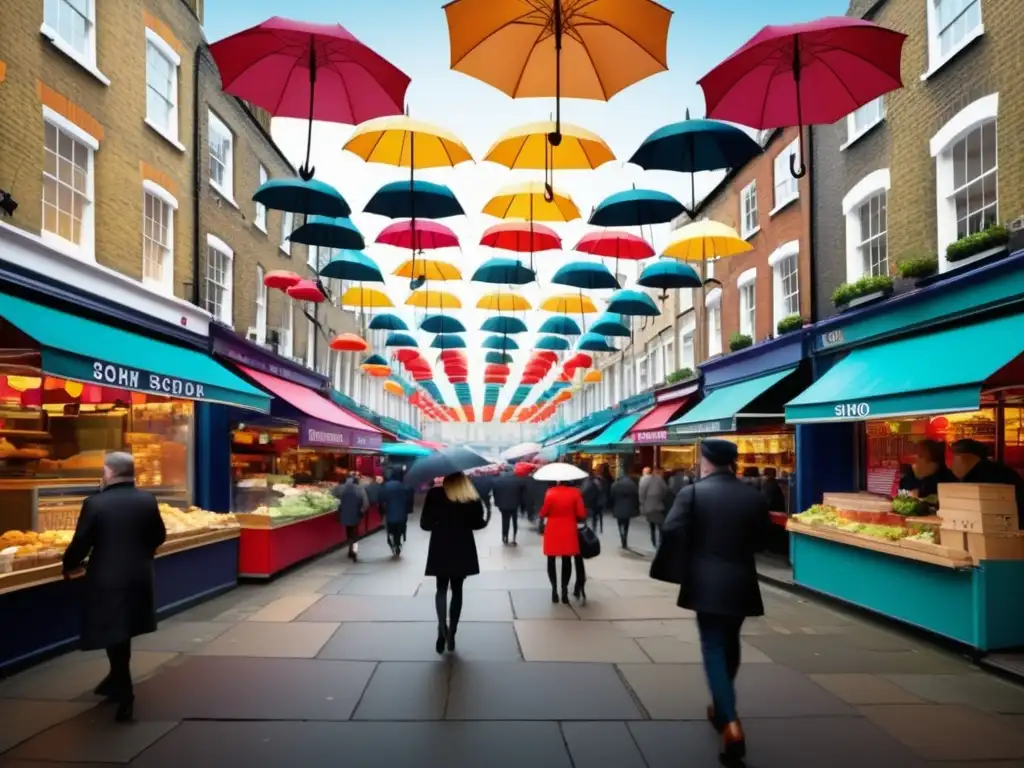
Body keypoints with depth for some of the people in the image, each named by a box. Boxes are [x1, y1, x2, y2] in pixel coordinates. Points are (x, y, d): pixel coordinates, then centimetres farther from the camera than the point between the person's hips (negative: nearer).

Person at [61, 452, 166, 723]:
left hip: (107, 579, -4)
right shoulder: (148, 500, -2)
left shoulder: (95, 503, -14)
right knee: (122, 632, 23)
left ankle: (125, 695, 4)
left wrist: (69, 566, 11)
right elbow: (159, 537, 8)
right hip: (138, 577, 5)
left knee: (114, 634, 4)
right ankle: (118, 680, 39)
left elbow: (81, 543, -9)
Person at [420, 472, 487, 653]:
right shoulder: (473, 498, -2)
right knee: (457, 589, 13)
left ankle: (442, 628, -12)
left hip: (441, 549, -1)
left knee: (441, 588, 9)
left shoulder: (435, 494, -8)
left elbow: (425, 524, -9)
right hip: (463, 550, 2)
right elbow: (477, 524, 1)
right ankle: (451, 632, 14)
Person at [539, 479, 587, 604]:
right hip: (568, 531, 1)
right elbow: (582, 515, -8)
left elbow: (543, 513, -8)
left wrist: (543, 518, 14)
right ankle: (564, 590, 8)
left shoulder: (550, 492, -11)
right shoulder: (575, 492, -8)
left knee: (552, 560, 12)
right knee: (567, 560, 11)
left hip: (552, 531, -1)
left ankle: (555, 589, 11)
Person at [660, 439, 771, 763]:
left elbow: (671, 530, -19)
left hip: (706, 582, -4)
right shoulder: (754, 496, 1)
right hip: (741, 582, 4)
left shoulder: (692, 493, -9)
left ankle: (730, 724, -11)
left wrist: (685, 565, -4)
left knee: (713, 648, 1)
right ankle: (722, 706, 38)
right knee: (729, 644, 21)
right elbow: (762, 538, 8)